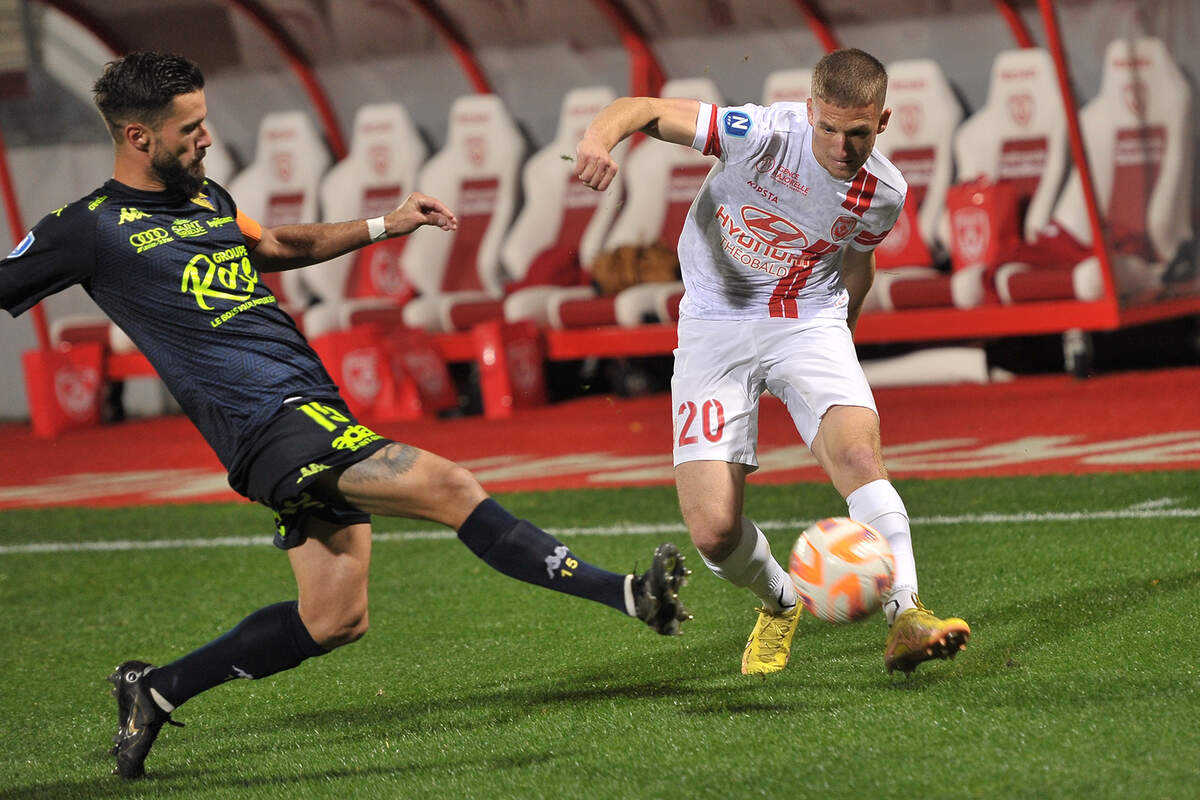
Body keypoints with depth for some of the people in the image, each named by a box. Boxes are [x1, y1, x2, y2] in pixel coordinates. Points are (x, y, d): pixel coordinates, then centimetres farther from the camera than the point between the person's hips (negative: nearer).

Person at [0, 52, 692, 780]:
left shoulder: (205, 197, 18)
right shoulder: (89, 229, -6)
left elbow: (277, 246, 36)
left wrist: (387, 225, 30)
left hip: (313, 410, 9)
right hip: (270, 420, -9)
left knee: (334, 619, 12)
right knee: (451, 488, -19)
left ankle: (154, 691, 22)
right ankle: (629, 595, -21)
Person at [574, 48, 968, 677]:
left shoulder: (883, 194, -7)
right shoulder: (764, 135, -20)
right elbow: (644, 109, -19)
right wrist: (598, 139, -41)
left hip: (809, 324, 2)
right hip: (716, 327, -2)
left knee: (857, 454, -29)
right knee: (713, 531, -10)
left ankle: (905, 618, -25)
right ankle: (779, 604, 22)